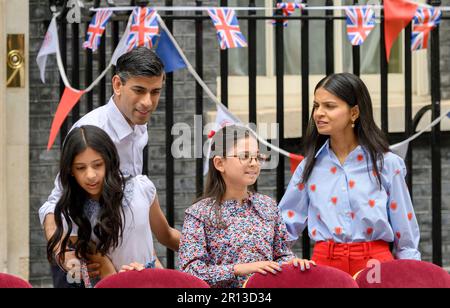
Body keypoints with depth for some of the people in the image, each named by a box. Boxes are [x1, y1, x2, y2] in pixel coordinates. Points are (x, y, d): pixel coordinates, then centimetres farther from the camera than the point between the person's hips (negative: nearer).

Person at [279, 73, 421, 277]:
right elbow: (286, 224, 12)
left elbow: (406, 237, 4)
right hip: (324, 262, 2)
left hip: (375, 263, -2)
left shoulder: (386, 164, 0)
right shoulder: (311, 165, 7)